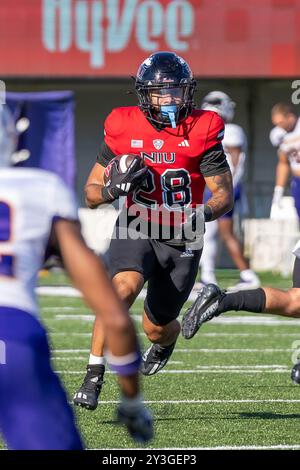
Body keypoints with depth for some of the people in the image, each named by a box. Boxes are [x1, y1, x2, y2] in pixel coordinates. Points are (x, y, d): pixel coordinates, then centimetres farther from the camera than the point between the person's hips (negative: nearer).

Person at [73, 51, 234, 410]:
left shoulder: (202, 132, -8)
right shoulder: (123, 130, -6)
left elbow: (224, 194, -7)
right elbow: (91, 193, 2)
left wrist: (202, 214, -28)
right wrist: (114, 188, -21)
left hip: (181, 240, 1)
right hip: (137, 231, -1)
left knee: (156, 327, 10)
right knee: (124, 287, -32)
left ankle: (165, 342, 51)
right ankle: (93, 378, -28)